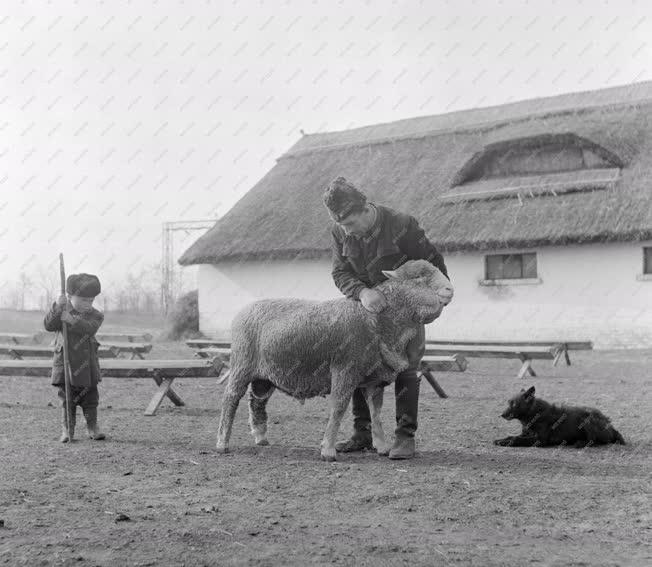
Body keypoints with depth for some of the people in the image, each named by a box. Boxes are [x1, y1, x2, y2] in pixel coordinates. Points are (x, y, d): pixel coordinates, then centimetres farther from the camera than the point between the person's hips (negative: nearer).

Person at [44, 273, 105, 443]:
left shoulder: (95, 315, -1)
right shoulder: (62, 311, -2)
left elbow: (89, 328, -20)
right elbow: (48, 325, -17)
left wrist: (72, 320, -33)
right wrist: (57, 307, -30)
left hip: (87, 365, 1)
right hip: (65, 363, -1)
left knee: (90, 398, 7)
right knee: (67, 399, 2)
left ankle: (92, 427, 19)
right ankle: (67, 430, 8)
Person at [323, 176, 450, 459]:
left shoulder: (401, 225, -25)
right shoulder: (340, 233, -11)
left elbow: (432, 261, -13)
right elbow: (340, 273, -17)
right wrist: (362, 292, -38)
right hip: (368, 308, 5)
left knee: (406, 368, -12)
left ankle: (405, 436, -8)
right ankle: (362, 433, 9)